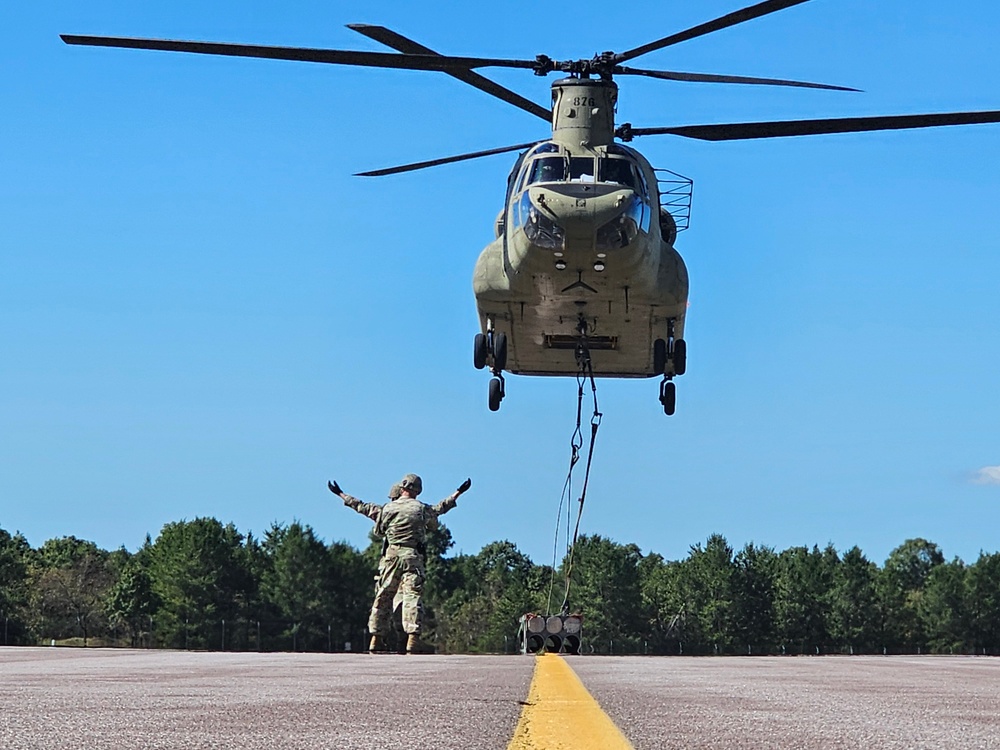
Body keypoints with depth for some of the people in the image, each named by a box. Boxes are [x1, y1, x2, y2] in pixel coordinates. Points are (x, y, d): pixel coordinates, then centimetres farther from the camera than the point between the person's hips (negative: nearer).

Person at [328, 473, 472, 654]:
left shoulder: (387, 509, 5)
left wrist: (341, 494, 30)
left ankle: (376, 638, 12)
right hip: (412, 558, -2)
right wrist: (458, 493, 31)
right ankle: (413, 638, -20)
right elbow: (441, 508, 17)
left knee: (383, 597, 11)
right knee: (412, 596, -7)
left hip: (390, 557, 2)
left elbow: (362, 507, 16)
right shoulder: (422, 509, 0)